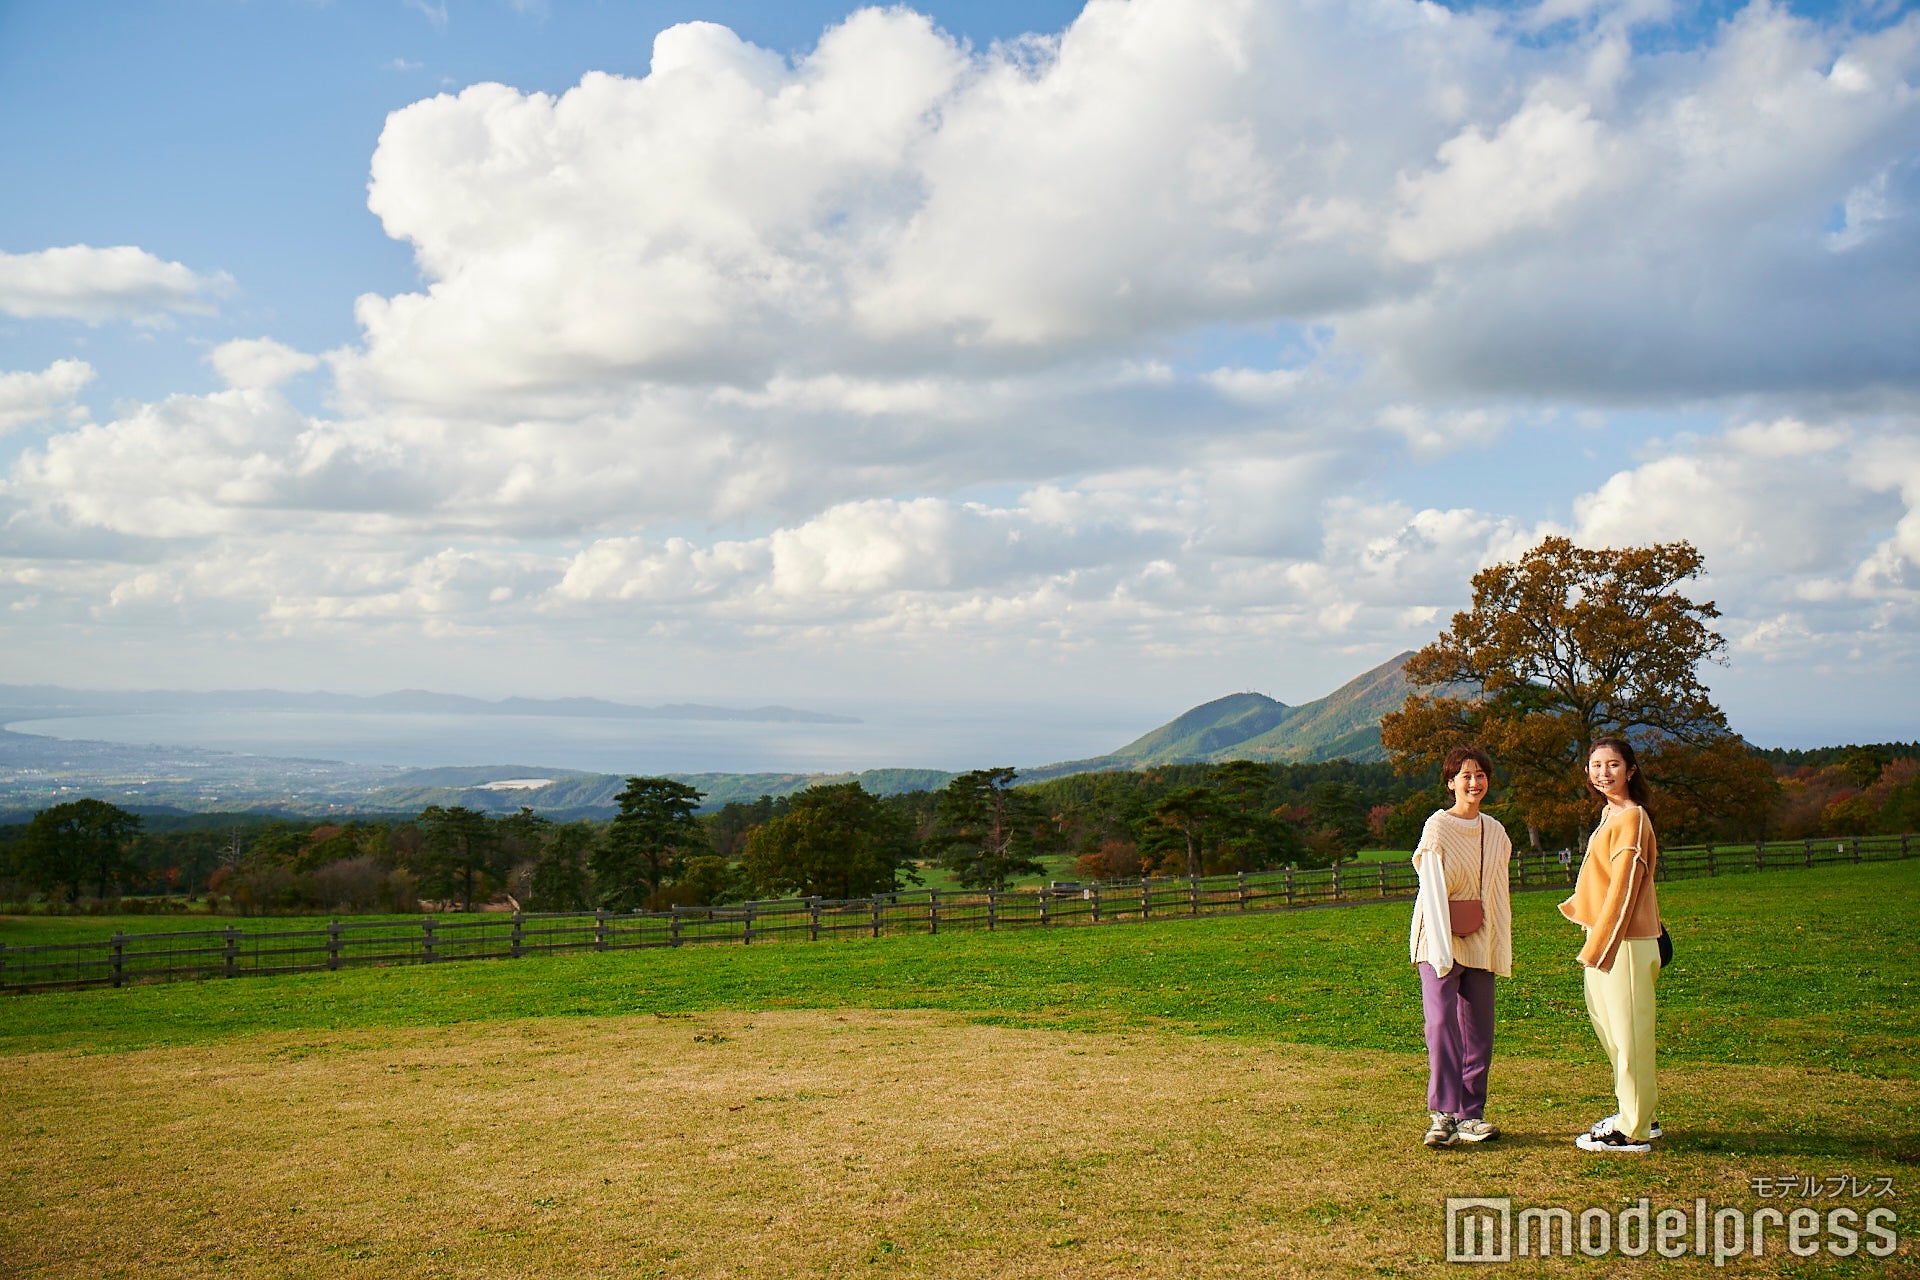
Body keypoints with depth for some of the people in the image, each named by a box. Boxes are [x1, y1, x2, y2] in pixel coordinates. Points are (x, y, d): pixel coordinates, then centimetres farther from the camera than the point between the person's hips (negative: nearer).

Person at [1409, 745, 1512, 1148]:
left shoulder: (1495, 832, 11)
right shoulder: (1438, 827, -6)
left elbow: (1498, 895, 16)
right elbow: (1433, 891, -11)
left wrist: (1502, 949, 10)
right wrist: (1441, 949, -18)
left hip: (1479, 944, 6)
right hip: (1440, 940, -6)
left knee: (1479, 1031, 5)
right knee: (1442, 1024, -15)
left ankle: (1470, 1115, 12)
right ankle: (1442, 1115, -16)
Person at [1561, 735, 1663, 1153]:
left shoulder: (1630, 818, -16)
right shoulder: (1612, 814, 14)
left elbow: (1623, 887, -19)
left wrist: (1599, 944, -18)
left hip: (1625, 940, -10)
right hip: (1606, 935, 10)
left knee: (1628, 1031, -3)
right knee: (1609, 1023, 17)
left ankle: (1633, 1131, 4)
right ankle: (1637, 1114, 28)